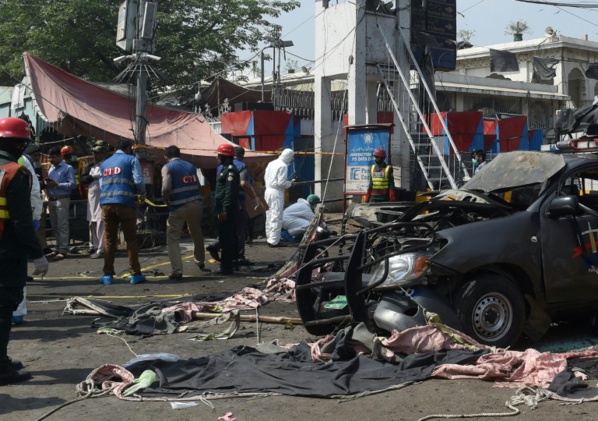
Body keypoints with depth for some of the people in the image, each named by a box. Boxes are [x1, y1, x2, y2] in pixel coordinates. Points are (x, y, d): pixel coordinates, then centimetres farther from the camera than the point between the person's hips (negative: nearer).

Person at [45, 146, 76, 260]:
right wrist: (47, 185, -4)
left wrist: (57, 184, -16)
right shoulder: (50, 169, 19)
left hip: (62, 199, -7)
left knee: (62, 225, -8)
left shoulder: (67, 168, -1)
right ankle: (58, 248, 16)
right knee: (54, 226, 9)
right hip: (51, 200, 7)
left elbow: (72, 184, -10)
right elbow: (49, 184, 19)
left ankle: (63, 250, -9)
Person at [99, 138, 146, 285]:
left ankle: (108, 274, 7)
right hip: (125, 203, -4)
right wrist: (142, 194, 13)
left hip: (106, 204, 4)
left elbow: (102, 184, 19)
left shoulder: (104, 163, 21)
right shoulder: (131, 160, 6)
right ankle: (135, 274, 4)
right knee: (131, 239, 3)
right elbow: (138, 180, -4)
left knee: (109, 240, 9)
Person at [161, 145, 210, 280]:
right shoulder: (191, 166, 14)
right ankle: (200, 262, 41)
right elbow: (197, 185, 10)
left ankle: (177, 271, -6)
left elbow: (166, 188, -17)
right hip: (196, 203, 5)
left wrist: (166, 201, -1)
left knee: (173, 239, 4)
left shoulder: (167, 168, -3)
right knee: (196, 234, 24)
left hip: (179, 207, -5)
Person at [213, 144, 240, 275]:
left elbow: (230, 191, -22)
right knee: (229, 238, 16)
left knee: (226, 239, -9)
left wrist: (224, 210, -25)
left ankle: (226, 267, -7)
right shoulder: (227, 169, 18)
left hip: (227, 211, -11)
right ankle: (230, 263, 25)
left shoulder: (230, 170, -15)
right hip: (226, 210, 11)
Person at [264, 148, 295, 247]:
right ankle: (274, 241, -4)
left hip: (268, 190, 9)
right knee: (276, 217, -5)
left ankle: (269, 238, 24)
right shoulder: (283, 166, -14)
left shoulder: (271, 163, 12)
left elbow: (265, 178, 16)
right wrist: (290, 183, -1)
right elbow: (281, 182, -18)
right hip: (276, 193, -9)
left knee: (269, 216, 15)